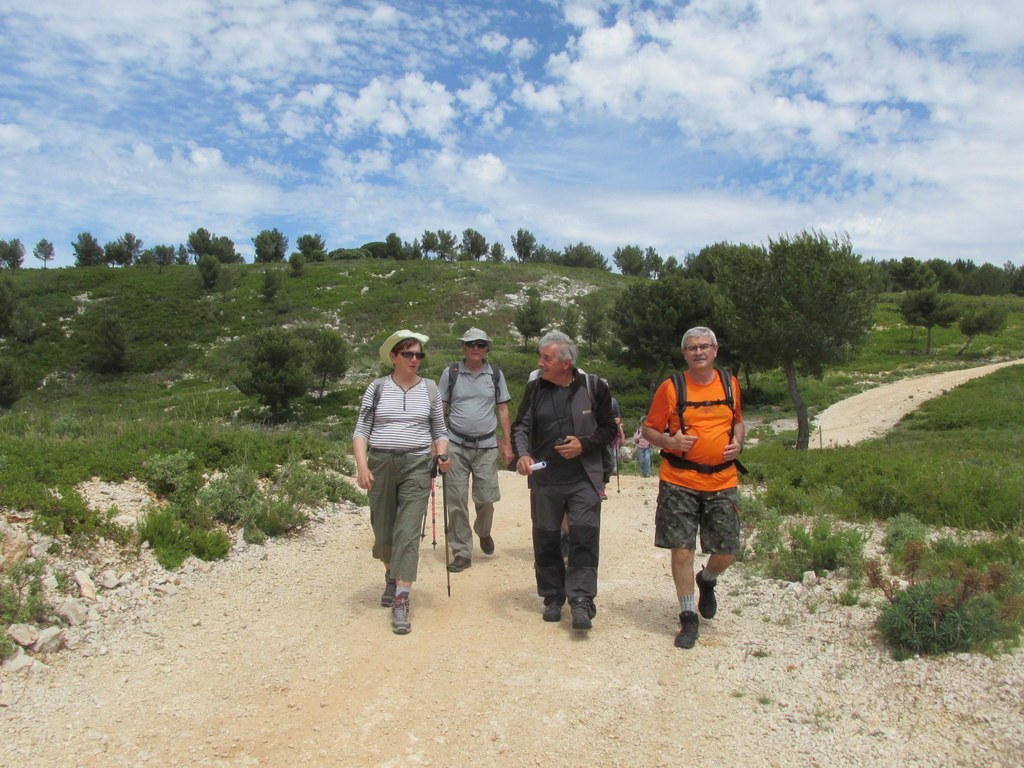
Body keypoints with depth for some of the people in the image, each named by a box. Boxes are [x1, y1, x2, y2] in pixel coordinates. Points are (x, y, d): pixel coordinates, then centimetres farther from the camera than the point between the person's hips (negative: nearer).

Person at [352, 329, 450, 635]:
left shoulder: (430, 389, 6)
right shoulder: (377, 388, 3)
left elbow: (439, 431, 12)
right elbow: (361, 430, 1)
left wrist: (442, 455, -7)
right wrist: (361, 465, -12)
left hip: (417, 465, -1)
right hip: (380, 464, 1)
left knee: (408, 533, -9)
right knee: (383, 531, 10)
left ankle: (400, 602, -6)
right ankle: (392, 574, 41)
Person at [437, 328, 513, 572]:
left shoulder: (495, 375, 6)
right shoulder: (451, 373, 2)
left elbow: (503, 410, 9)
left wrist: (507, 444, 5)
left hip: (486, 446, 1)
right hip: (455, 445, -1)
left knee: (486, 499, 3)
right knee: (456, 501, 0)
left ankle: (483, 532, 35)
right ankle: (462, 552, 12)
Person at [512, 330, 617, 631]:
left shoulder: (594, 387, -3)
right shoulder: (535, 388, 3)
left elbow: (608, 428, 4)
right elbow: (521, 426, 1)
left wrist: (584, 445, -12)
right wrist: (523, 454, -18)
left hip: (583, 478, -3)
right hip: (544, 479, 3)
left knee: (584, 537, -10)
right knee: (546, 540, 10)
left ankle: (581, 600, -2)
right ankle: (553, 597, 25)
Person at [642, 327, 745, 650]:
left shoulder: (730, 383, 8)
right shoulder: (671, 387, -3)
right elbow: (649, 429, 3)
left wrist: (738, 441, 2)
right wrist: (670, 441, -18)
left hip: (722, 481, 3)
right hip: (679, 482, -3)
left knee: (727, 552, 4)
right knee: (681, 550, -2)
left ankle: (706, 581, 39)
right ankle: (688, 619, 16)